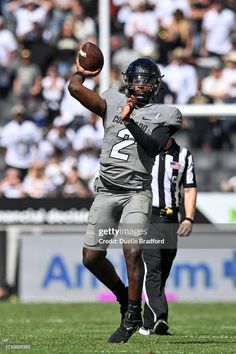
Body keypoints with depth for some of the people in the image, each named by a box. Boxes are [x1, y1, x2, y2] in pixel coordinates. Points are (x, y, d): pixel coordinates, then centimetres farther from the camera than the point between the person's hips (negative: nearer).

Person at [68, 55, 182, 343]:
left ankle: (132, 316, -8)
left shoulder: (164, 115, 5)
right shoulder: (113, 103, 10)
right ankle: (123, 295, 27)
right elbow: (75, 87, 2)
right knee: (91, 257, 2)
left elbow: (153, 147, -10)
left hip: (136, 192, -4)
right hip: (106, 192, 4)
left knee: (133, 252, -20)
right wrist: (81, 72, 20)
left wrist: (130, 122, -19)